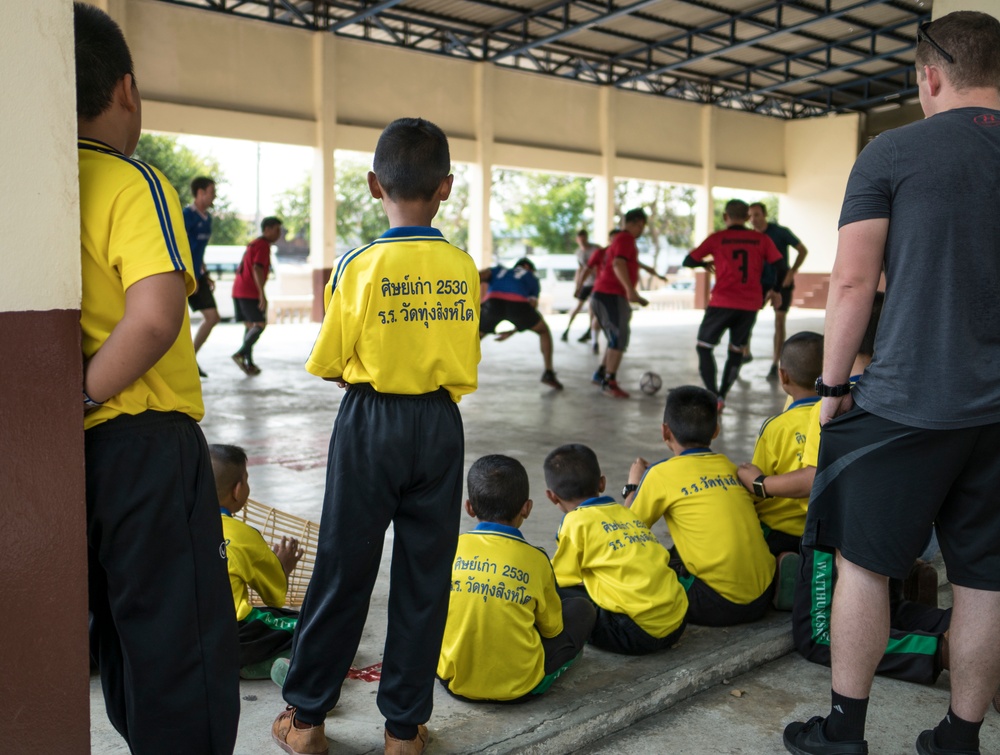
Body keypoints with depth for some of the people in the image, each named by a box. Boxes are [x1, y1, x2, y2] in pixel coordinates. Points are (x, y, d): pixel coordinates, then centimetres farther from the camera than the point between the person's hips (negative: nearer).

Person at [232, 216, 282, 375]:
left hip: (238, 290, 10)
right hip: (250, 292, -10)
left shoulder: (253, 244, 23)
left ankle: (249, 364, 6)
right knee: (260, 324, -8)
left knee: (250, 326, 10)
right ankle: (241, 354, -17)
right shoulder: (263, 245, -8)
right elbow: (257, 269, -21)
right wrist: (262, 294, -24)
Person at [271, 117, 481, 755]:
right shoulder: (462, 268, -2)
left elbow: (330, 363, -5)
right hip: (440, 423, 2)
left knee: (344, 569, 9)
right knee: (425, 576, 10)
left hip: (371, 423, -2)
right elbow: (466, 364, 7)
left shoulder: (360, 266, -11)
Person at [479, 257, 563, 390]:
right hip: (518, 303, -1)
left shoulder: (498, 270, 38)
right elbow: (532, 306, 28)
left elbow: (476, 276, 17)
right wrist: (512, 331, 33)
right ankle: (549, 373, 19)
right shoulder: (532, 279, 36)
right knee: (544, 331, 27)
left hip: (493, 302, 1)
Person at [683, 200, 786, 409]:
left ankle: (713, 397, -2)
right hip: (750, 305, 3)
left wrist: (705, 263, 24)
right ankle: (722, 396, 18)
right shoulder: (761, 240, 5)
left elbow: (688, 261, 4)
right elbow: (781, 268, 2)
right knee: (737, 350, 19)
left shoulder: (717, 238, 1)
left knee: (704, 346, 10)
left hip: (722, 303, -3)